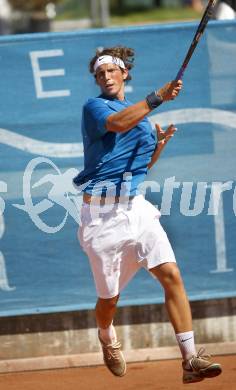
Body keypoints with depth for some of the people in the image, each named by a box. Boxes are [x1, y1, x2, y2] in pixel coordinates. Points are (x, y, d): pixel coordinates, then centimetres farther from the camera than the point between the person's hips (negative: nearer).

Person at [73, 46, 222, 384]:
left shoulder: (139, 113, 17)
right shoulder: (94, 107, -4)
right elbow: (117, 123, -27)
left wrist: (161, 143, 7)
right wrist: (158, 97, -34)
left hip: (136, 209, 5)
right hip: (102, 215, -5)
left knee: (171, 274, -15)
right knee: (109, 297, 4)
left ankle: (191, 359, -19)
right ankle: (107, 338, 40)